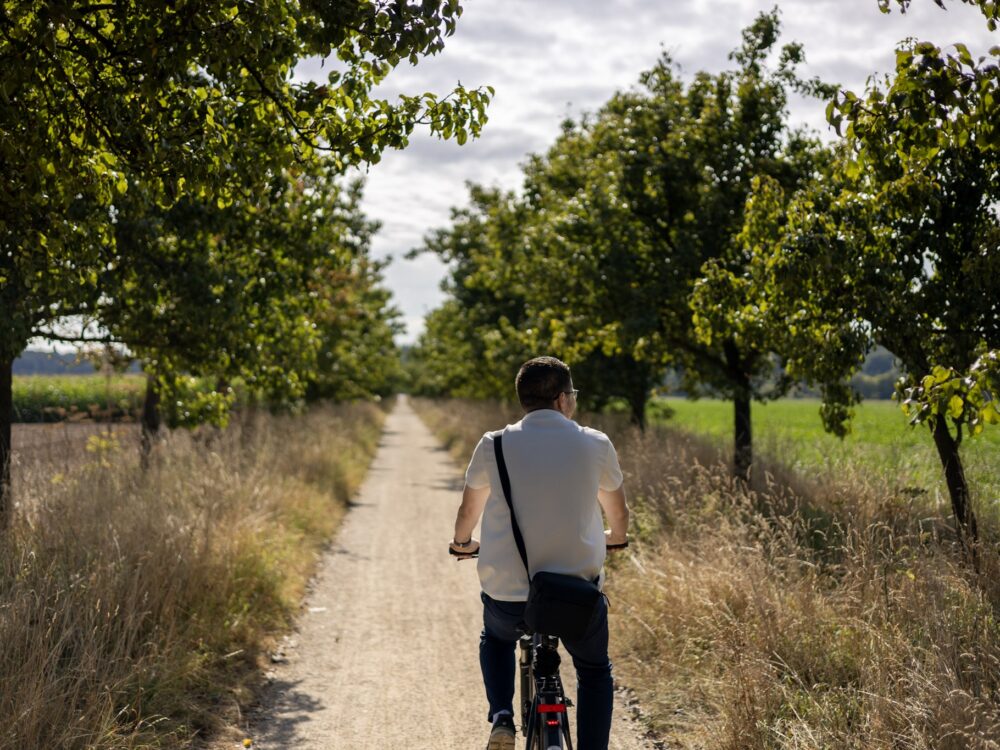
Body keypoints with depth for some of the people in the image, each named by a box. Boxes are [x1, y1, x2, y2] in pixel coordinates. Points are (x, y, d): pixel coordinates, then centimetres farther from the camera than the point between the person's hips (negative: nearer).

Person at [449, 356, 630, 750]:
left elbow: (468, 510, 14)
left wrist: (463, 542, 36)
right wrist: (614, 537, 38)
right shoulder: (595, 444, -1)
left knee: (495, 640, 34)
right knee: (595, 671, 27)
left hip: (506, 591, 1)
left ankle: (501, 718, 12)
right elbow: (619, 515, 15)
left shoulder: (494, 445, -1)